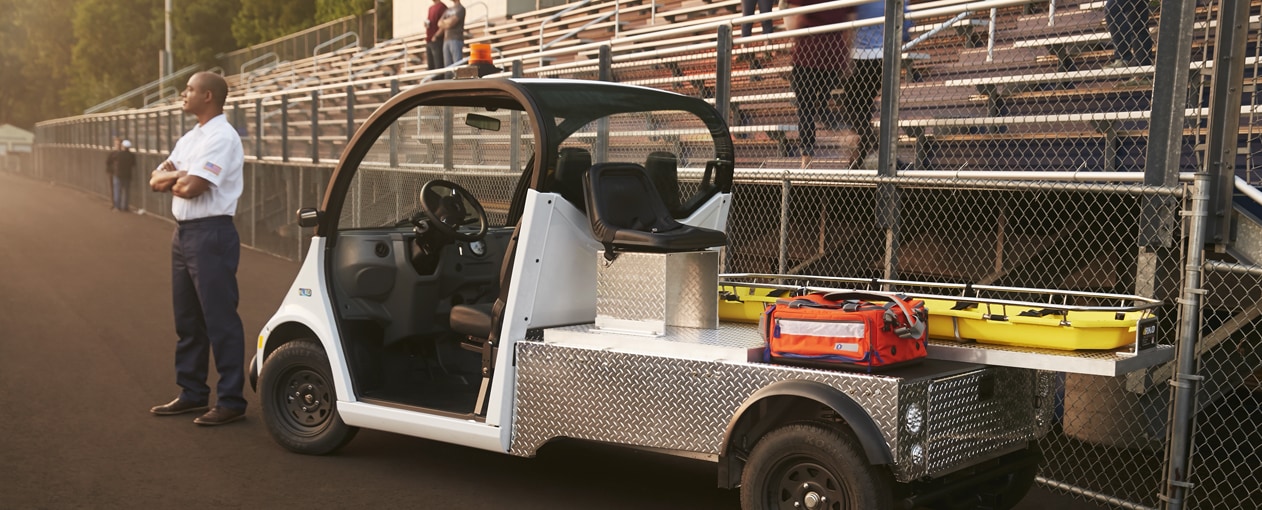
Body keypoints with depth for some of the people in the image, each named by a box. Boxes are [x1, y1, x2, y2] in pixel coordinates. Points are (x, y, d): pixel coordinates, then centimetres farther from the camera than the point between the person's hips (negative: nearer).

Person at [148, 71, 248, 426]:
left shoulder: (222, 137, -13)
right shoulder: (190, 138, 17)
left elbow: (191, 187, -22)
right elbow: (157, 180, 12)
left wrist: (174, 179, -1)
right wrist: (178, 176, -8)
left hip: (211, 234, -10)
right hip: (184, 233, 10)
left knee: (220, 320, -5)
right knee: (187, 318, 15)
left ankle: (231, 401, 1)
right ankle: (192, 393, 26)